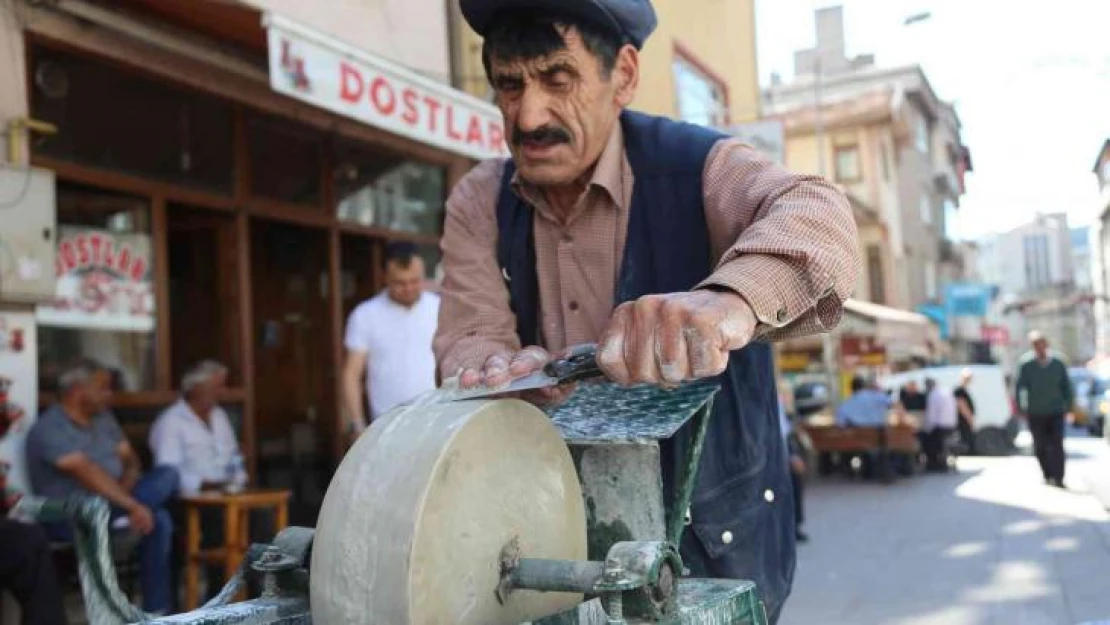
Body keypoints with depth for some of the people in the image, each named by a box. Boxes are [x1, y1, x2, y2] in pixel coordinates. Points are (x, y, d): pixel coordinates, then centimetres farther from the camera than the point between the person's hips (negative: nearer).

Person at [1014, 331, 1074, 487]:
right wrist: (1020, 408, -2)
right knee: (1040, 447, 5)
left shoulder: (1058, 364, 3)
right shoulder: (1027, 366, -1)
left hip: (1056, 413, 0)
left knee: (1057, 446, -9)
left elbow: (1067, 387, 10)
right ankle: (1048, 476, 19)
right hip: (1035, 414, 0)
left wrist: (1068, 407, 5)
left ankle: (1058, 479, -8)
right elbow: (1018, 388, 2)